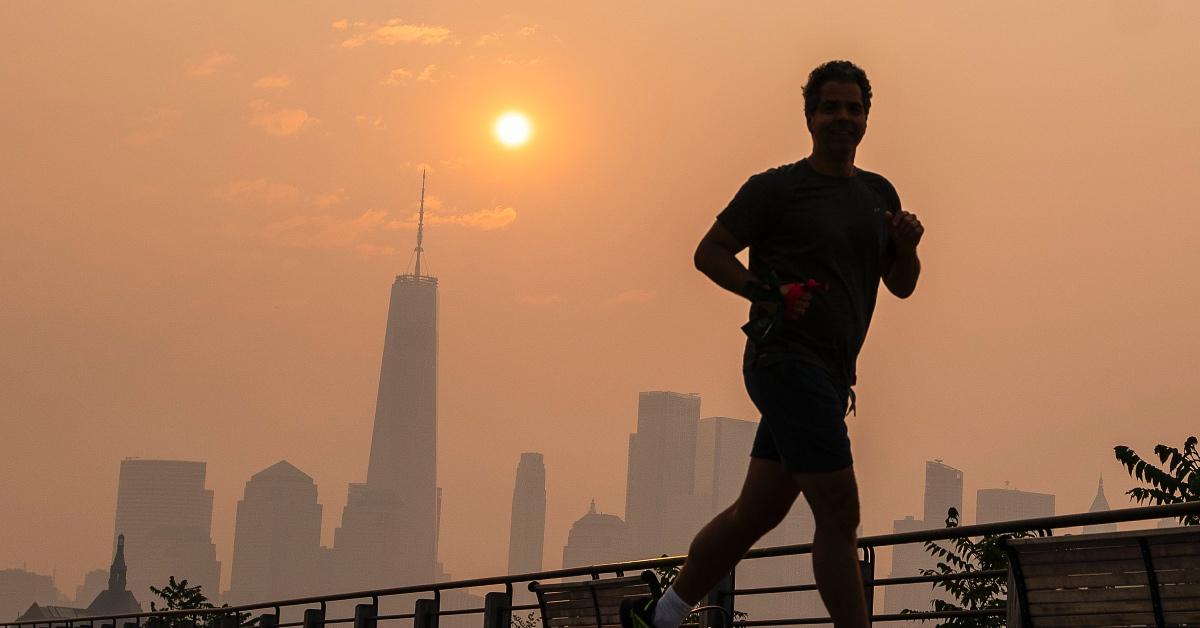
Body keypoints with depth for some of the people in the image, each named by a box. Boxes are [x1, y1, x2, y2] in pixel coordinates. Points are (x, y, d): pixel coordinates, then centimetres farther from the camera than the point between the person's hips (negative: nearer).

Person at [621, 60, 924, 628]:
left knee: (756, 513, 12)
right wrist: (766, 294, -15)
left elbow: (902, 287, 19)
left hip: (829, 376, 8)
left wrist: (907, 247, -2)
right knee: (839, 515, -11)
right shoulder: (776, 188, -3)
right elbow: (709, 251, 0)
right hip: (788, 362, -7)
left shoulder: (879, 194, 17)